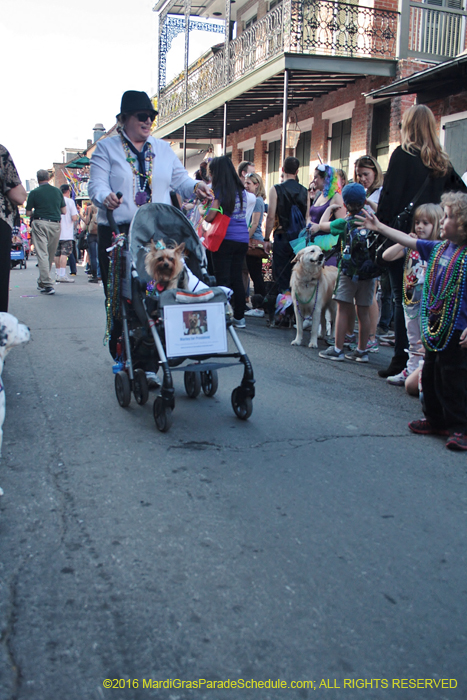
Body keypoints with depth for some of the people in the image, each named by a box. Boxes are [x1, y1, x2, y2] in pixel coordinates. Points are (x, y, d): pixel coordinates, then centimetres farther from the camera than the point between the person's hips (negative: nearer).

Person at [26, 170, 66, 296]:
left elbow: (28, 213, 1)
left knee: (42, 254, -6)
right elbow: (64, 211, 10)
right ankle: (42, 282, 26)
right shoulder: (57, 191, 7)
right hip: (56, 225, 4)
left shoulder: (34, 193, -2)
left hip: (40, 224, -4)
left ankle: (48, 284, -16)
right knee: (51, 255, 14)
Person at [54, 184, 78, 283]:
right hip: (66, 233, -6)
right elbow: (74, 218, -12)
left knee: (57, 254, 10)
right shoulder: (70, 201, -5)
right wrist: (77, 216, 9)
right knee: (64, 253, -9)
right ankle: (62, 275, -16)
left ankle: (57, 274, 16)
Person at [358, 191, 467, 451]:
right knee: (430, 375, 16)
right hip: (434, 326, 8)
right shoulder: (438, 248, 7)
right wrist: (379, 227, 17)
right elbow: (409, 241, 16)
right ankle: (435, 420, 30)